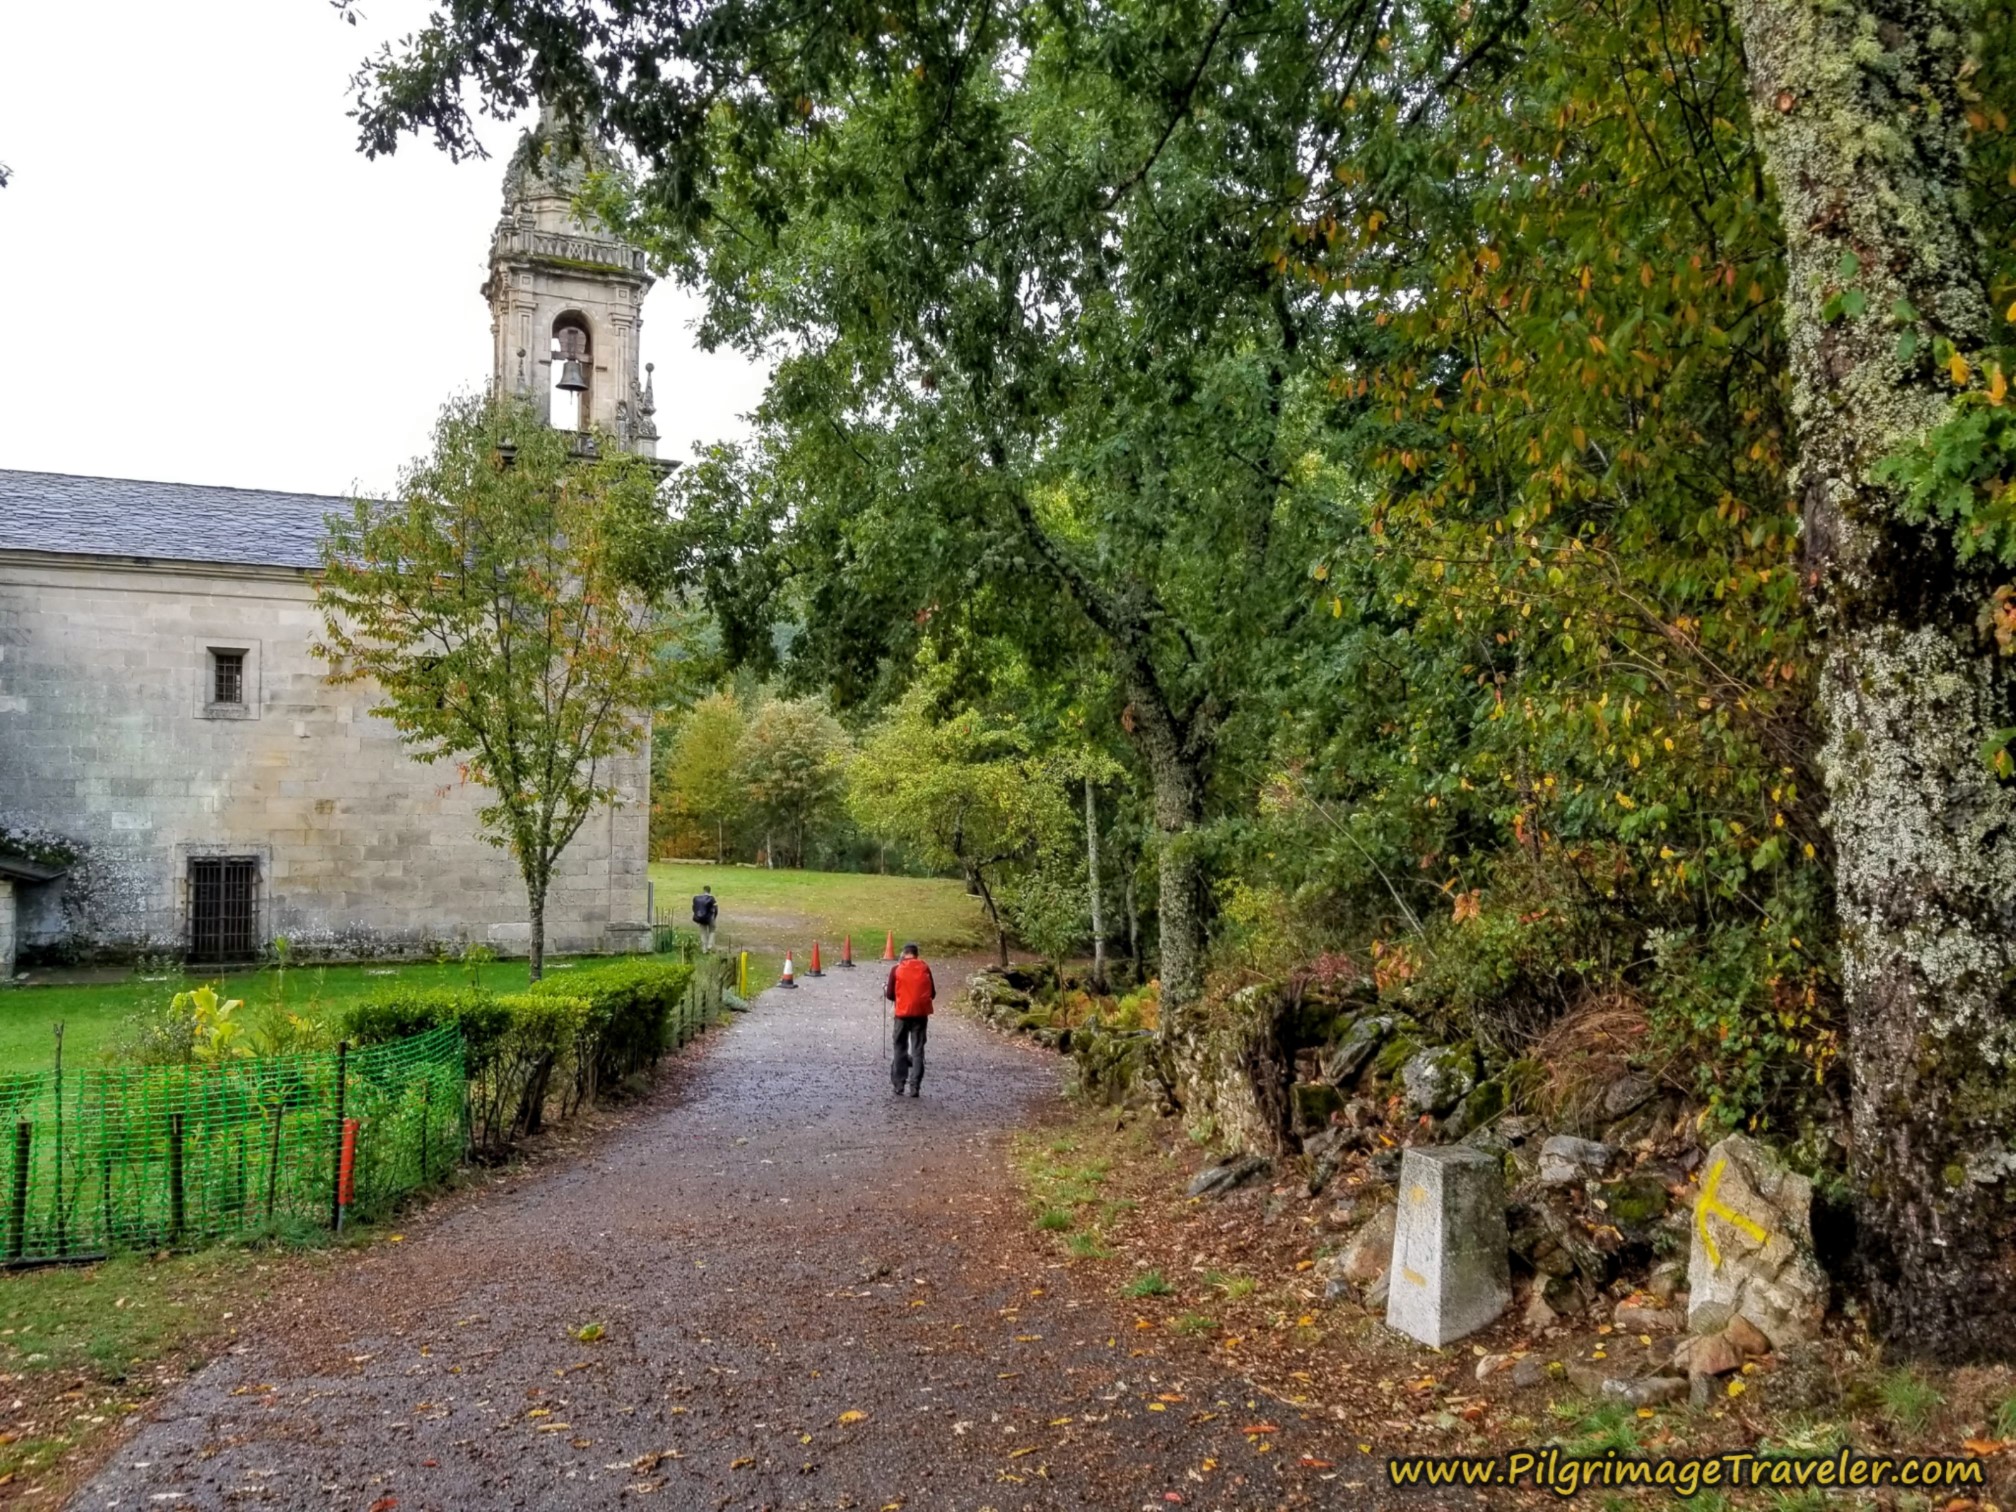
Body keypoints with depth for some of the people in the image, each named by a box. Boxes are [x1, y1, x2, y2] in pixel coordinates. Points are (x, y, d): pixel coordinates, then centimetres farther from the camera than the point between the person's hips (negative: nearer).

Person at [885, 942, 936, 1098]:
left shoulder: (896, 969, -3)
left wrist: (885, 991, 21)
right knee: (917, 1050, 6)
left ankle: (898, 1084, 12)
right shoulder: (924, 968, 2)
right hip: (921, 1013, 1)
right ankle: (914, 1086, 3)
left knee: (900, 1049, 11)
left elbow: (890, 995, 0)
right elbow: (932, 993, 6)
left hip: (903, 1013, -1)